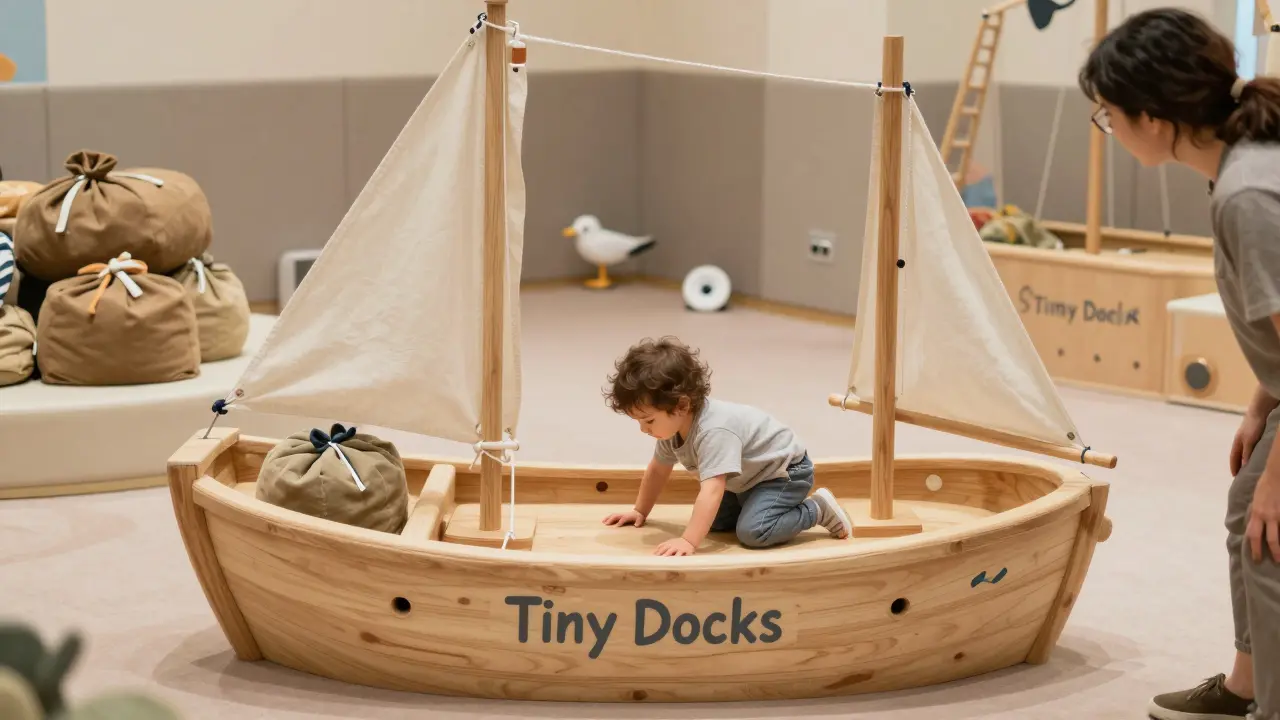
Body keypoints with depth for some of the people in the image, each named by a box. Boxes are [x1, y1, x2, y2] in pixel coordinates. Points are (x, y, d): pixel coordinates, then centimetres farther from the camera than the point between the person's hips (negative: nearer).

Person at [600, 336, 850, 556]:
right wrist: (640, 512, 17)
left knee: (752, 532, -27)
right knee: (714, 521, 10)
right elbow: (658, 469, 12)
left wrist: (688, 542, -55)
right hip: (750, 479, 10)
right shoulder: (674, 424, -8)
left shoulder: (713, 432, -38)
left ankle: (817, 510, -7)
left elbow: (711, 491, -48)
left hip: (786, 470, -10)